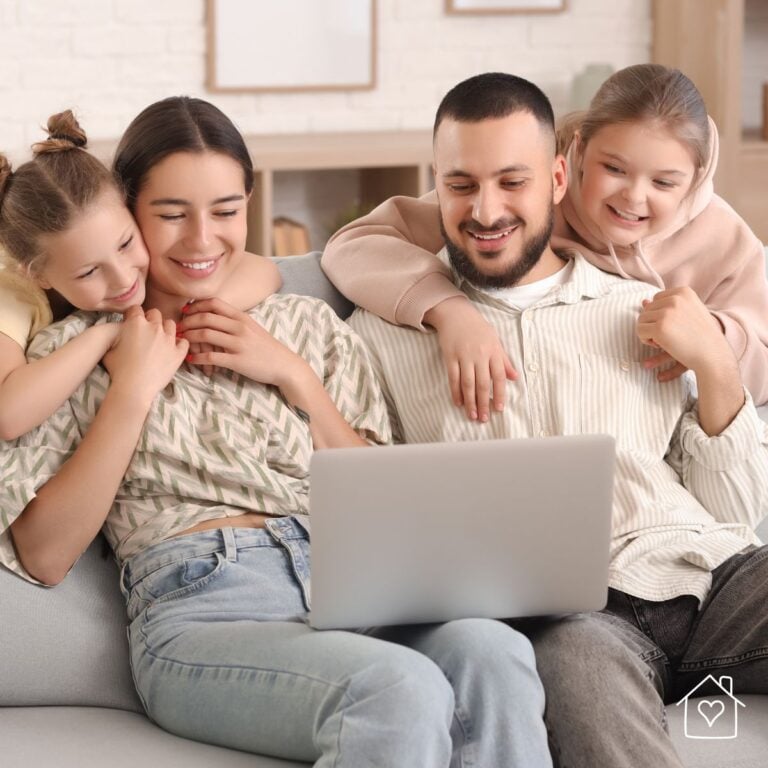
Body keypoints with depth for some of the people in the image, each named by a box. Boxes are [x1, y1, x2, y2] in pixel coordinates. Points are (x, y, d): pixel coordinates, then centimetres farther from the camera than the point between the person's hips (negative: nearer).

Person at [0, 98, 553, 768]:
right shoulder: (76, 347, 15)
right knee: (403, 688, -36)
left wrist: (292, 375, 6)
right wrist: (133, 388, -2)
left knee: (496, 656, -34)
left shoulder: (310, 326, 23)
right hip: (199, 605, -3)